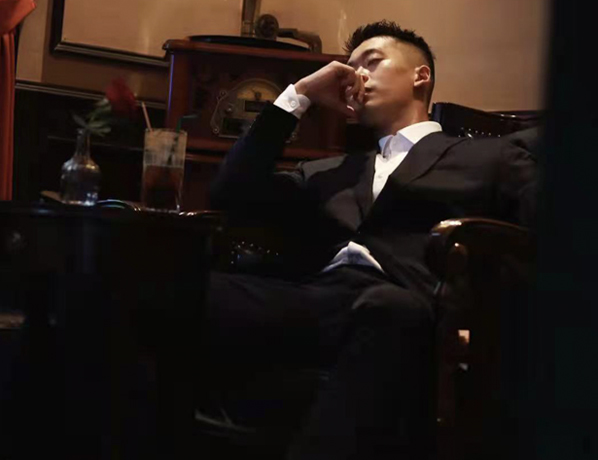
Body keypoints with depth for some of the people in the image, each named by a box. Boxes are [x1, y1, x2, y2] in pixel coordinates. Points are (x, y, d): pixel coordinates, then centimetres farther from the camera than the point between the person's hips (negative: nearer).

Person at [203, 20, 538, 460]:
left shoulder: (492, 157, 23)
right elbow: (232, 194, 28)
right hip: (313, 300, 4)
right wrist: (299, 95, 26)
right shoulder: (330, 172, 36)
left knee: (390, 310, -41)